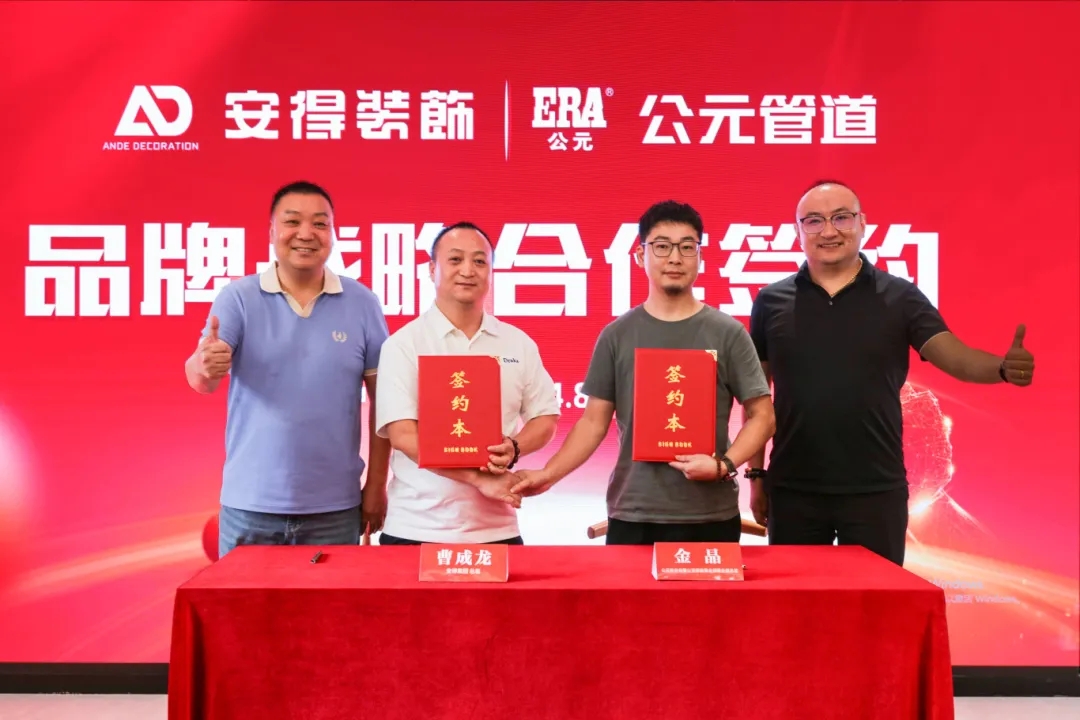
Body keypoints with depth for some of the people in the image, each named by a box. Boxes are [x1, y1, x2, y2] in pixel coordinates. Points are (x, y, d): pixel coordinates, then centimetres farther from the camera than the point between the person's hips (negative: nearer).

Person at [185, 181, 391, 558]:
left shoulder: (362, 303, -1)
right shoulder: (237, 297, -3)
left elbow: (382, 401, 2)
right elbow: (200, 379, -13)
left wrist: (376, 486, 1)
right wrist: (204, 366, -37)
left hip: (335, 508, 1)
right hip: (250, 504, 0)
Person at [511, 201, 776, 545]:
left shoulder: (728, 332, 1)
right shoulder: (617, 335, 5)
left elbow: (761, 415, 2)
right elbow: (594, 421, 7)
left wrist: (723, 465, -13)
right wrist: (549, 473, -6)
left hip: (711, 516, -1)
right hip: (632, 514, 1)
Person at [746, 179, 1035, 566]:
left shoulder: (900, 297, 0)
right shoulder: (771, 300, 2)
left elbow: (955, 357, -10)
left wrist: (1003, 367, -32)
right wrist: (755, 473, 4)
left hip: (876, 488, -1)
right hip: (792, 489, 1)